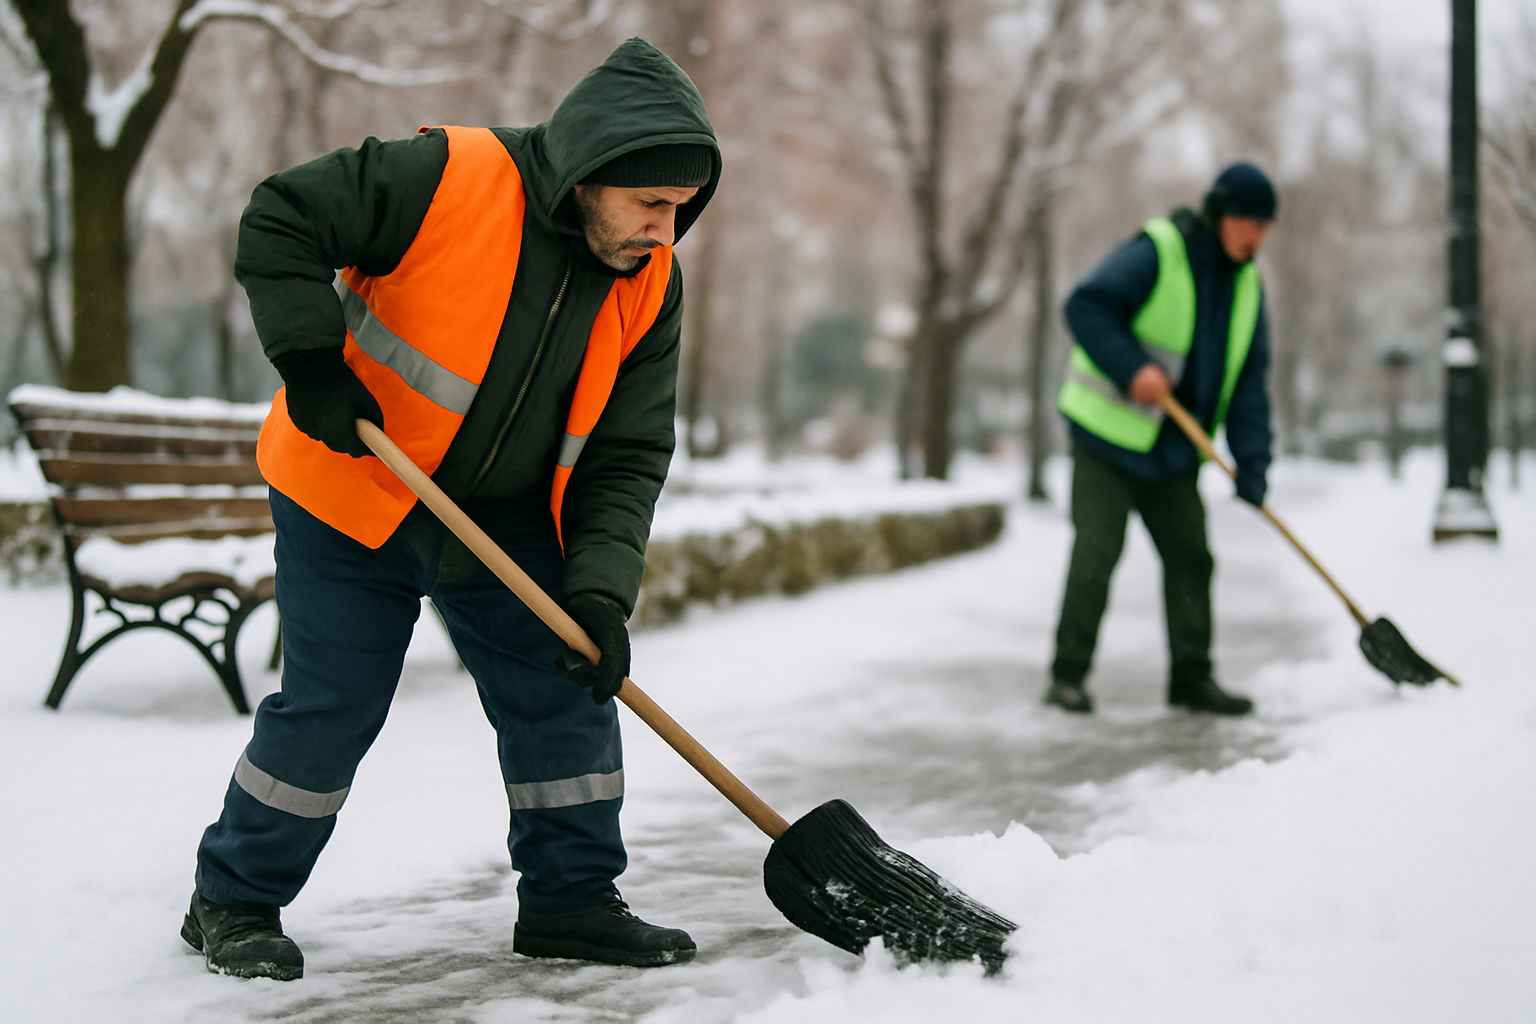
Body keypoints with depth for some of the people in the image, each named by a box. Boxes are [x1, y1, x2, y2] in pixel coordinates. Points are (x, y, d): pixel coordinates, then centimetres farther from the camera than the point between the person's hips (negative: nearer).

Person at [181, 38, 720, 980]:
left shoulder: (649, 286, -6)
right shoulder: (446, 180, -23)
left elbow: (627, 453, -5)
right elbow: (279, 222, -19)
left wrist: (600, 589, -17)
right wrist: (313, 363, -27)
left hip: (507, 524, 5)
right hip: (352, 499, -5)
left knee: (567, 694, 2)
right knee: (330, 709, -2)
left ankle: (570, 898, 18)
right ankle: (234, 901, 17)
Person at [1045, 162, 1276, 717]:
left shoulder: (1247, 284, 6)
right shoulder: (1156, 254, -15)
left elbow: (1248, 380, 4)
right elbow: (1085, 307, -19)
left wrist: (1252, 463, -6)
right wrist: (1131, 368, -30)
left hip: (1173, 451, 7)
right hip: (1107, 439, -7)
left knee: (1190, 556, 5)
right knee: (1096, 553, -9)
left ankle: (1191, 677, 13)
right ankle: (1067, 676, 0)